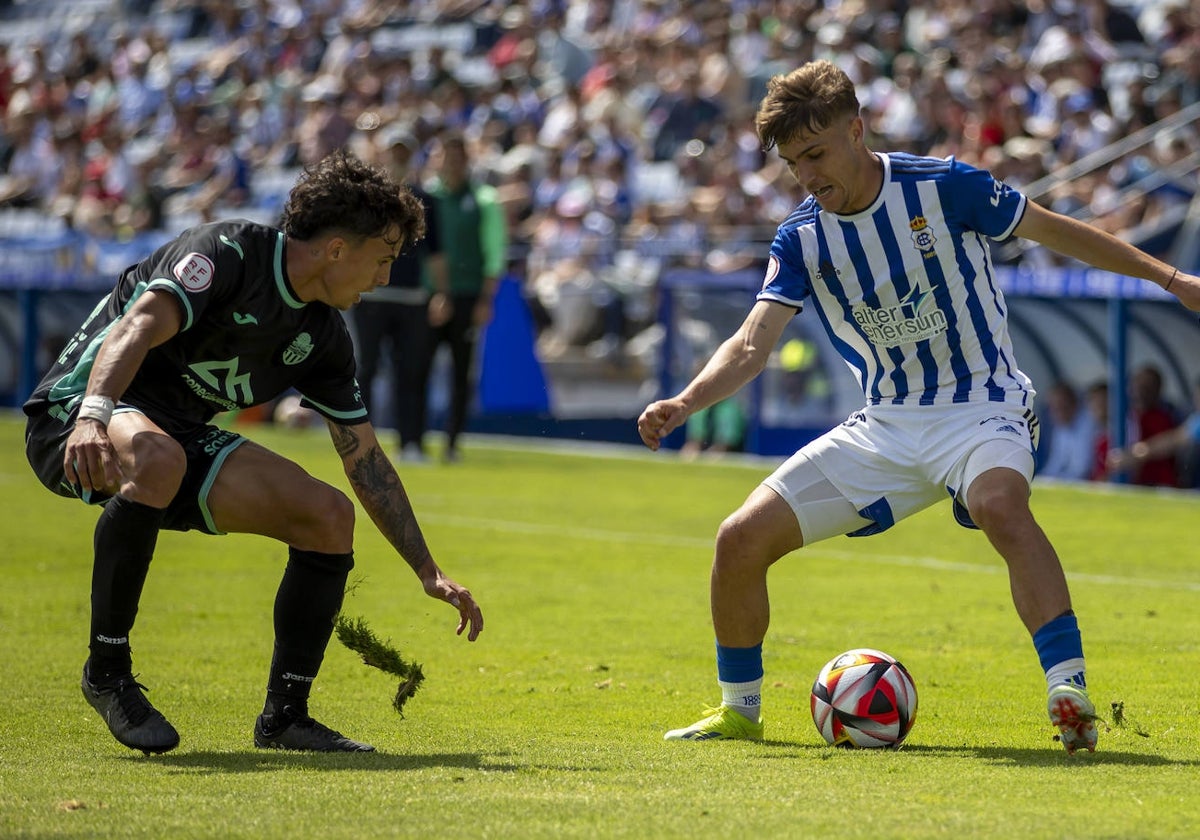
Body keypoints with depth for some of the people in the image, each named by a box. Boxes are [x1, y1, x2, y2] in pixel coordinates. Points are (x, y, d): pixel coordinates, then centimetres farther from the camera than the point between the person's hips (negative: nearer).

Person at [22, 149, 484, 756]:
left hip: (181, 436, 8)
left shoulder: (324, 336, 6)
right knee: (158, 459, -42)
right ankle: (107, 671, -27)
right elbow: (140, 327, -34)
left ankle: (284, 716, 1)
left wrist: (429, 572, 13)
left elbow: (366, 462, 14)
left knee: (329, 514, -6)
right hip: (76, 414, -8)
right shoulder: (229, 252, -18)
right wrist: (94, 414, -52)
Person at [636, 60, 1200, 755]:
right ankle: (739, 711, 16)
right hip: (886, 427, 5)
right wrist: (684, 404, -28)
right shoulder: (802, 240, -1)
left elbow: (1055, 230, 2)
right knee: (742, 539, -5)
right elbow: (752, 345, -9)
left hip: (980, 407, -5)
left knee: (999, 503, -40)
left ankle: (1070, 691, -45)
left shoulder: (941, 187, -11)